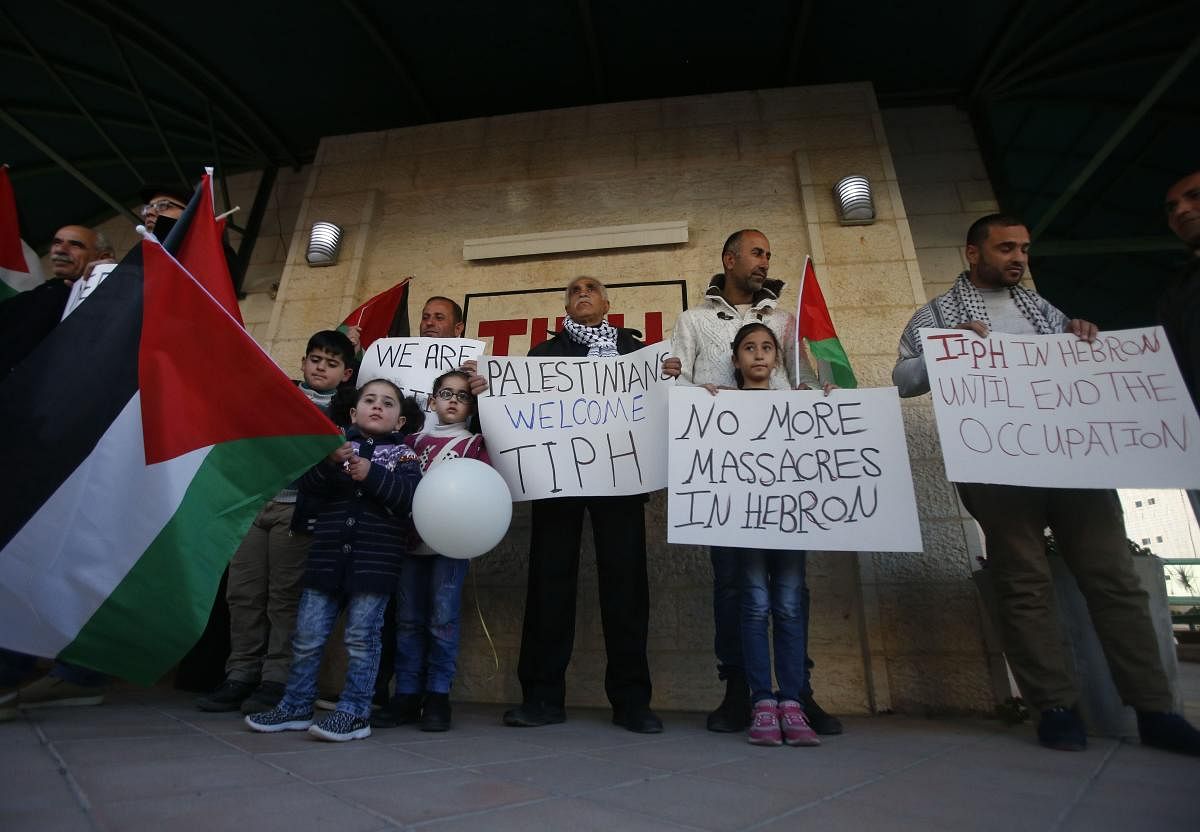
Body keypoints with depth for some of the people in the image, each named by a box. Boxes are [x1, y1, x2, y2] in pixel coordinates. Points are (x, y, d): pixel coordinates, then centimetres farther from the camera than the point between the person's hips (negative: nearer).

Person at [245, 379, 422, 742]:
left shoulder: (403, 454, 2)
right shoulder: (338, 444, 9)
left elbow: (411, 496, -13)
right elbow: (308, 486, -1)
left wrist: (372, 474, -21)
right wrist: (328, 463, -20)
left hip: (375, 560, -3)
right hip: (328, 556, 3)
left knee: (362, 638, 4)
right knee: (307, 636, 12)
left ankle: (354, 712, 17)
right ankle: (296, 706, 30)